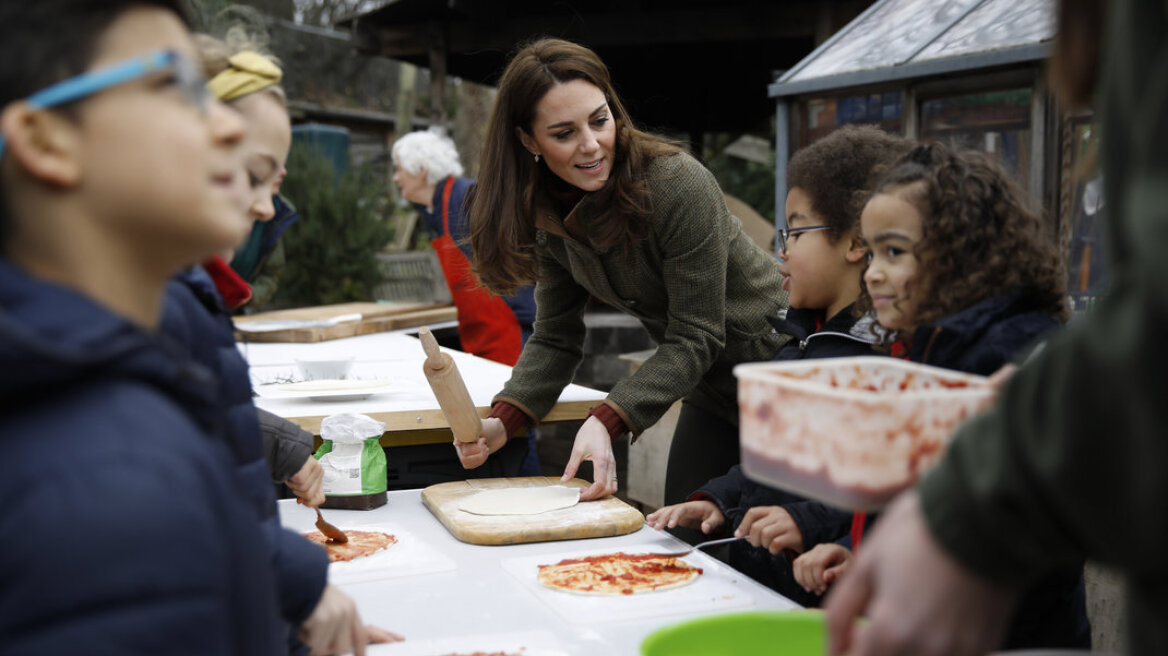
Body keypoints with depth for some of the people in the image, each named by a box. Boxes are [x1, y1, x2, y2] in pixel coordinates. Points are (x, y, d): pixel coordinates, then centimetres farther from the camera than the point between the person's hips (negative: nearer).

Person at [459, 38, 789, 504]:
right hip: (710, 392, 6)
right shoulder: (548, 213, -7)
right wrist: (502, 422, -18)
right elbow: (555, 338, -1)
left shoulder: (678, 185, -27)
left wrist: (606, 422, -34)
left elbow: (695, 337, -25)